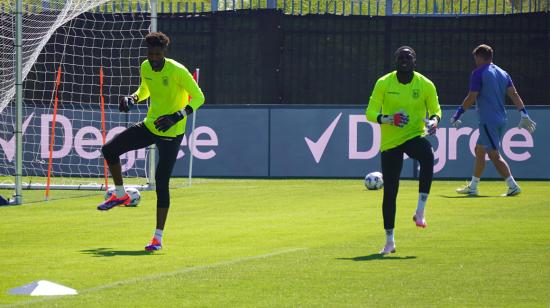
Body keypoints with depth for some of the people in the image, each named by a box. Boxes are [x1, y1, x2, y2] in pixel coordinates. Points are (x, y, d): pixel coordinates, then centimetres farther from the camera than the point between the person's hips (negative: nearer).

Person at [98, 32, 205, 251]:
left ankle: (158, 237, -2)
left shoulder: (178, 71, -20)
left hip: (171, 134, -6)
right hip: (150, 126, 6)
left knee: (161, 182, -10)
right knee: (109, 150, -4)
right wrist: (133, 99, -2)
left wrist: (177, 116, -30)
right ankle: (121, 195, 19)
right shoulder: (146, 68, 0)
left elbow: (198, 97, -18)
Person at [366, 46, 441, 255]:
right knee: (389, 191, 2)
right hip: (390, 142, 1)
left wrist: (434, 119, -15)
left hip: (415, 136, -1)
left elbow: (435, 109, 8)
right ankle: (389, 240, 17)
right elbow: (370, 112, -3)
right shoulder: (383, 83, -3)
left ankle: (420, 211, -30)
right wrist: (386, 119, -24)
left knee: (428, 156, -38)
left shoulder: (425, 85, -2)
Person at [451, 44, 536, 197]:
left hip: (488, 121, -8)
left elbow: (471, 98, -12)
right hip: (501, 120, 8)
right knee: (479, 150, 16)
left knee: (494, 155, -7)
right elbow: (514, 94, 5)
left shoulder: (478, 73, -9)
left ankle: (513, 186, -13)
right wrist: (524, 114, 2)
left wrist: (458, 113, -1)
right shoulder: (502, 73, 13)